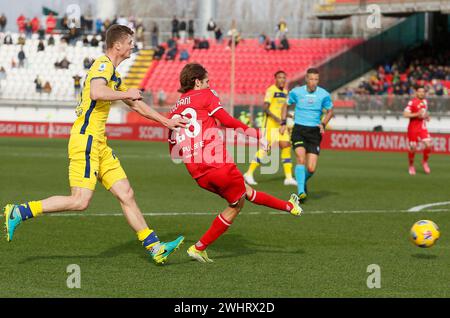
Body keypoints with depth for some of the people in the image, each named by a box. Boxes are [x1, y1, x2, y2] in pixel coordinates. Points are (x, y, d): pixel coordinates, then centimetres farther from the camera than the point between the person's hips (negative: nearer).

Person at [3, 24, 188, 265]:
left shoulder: (113, 74, 22)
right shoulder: (103, 65, -9)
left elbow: (136, 105, 34)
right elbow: (96, 92, -31)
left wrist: (165, 121, 34)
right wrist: (127, 93, -18)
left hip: (98, 145, 10)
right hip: (85, 139, -10)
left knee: (126, 194, 6)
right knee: (80, 201, -15)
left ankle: (155, 248, 8)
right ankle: (18, 213, -6)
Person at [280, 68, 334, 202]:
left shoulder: (324, 95, -2)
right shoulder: (296, 92, -1)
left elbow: (329, 111, 13)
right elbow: (286, 105, 16)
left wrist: (323, 124, -4)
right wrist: (283, 123, 7)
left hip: (314, 132, 1)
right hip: (298, 130, -1)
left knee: (311, 169, -6)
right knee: (301, 158, -24)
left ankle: (303, 181, 29)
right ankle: (301, 191, -22)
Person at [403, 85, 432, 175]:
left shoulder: (425, 101, 11)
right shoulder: (412, 102, -11)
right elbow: (405, 114, -17)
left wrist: (427, 116, 9)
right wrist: (417, 114, -23)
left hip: (423, 128, 5)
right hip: (413, 128, -5)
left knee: (428, 145, -11)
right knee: (413, 148, 0)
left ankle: (425, 162, 11)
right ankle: (411, 166, 19)